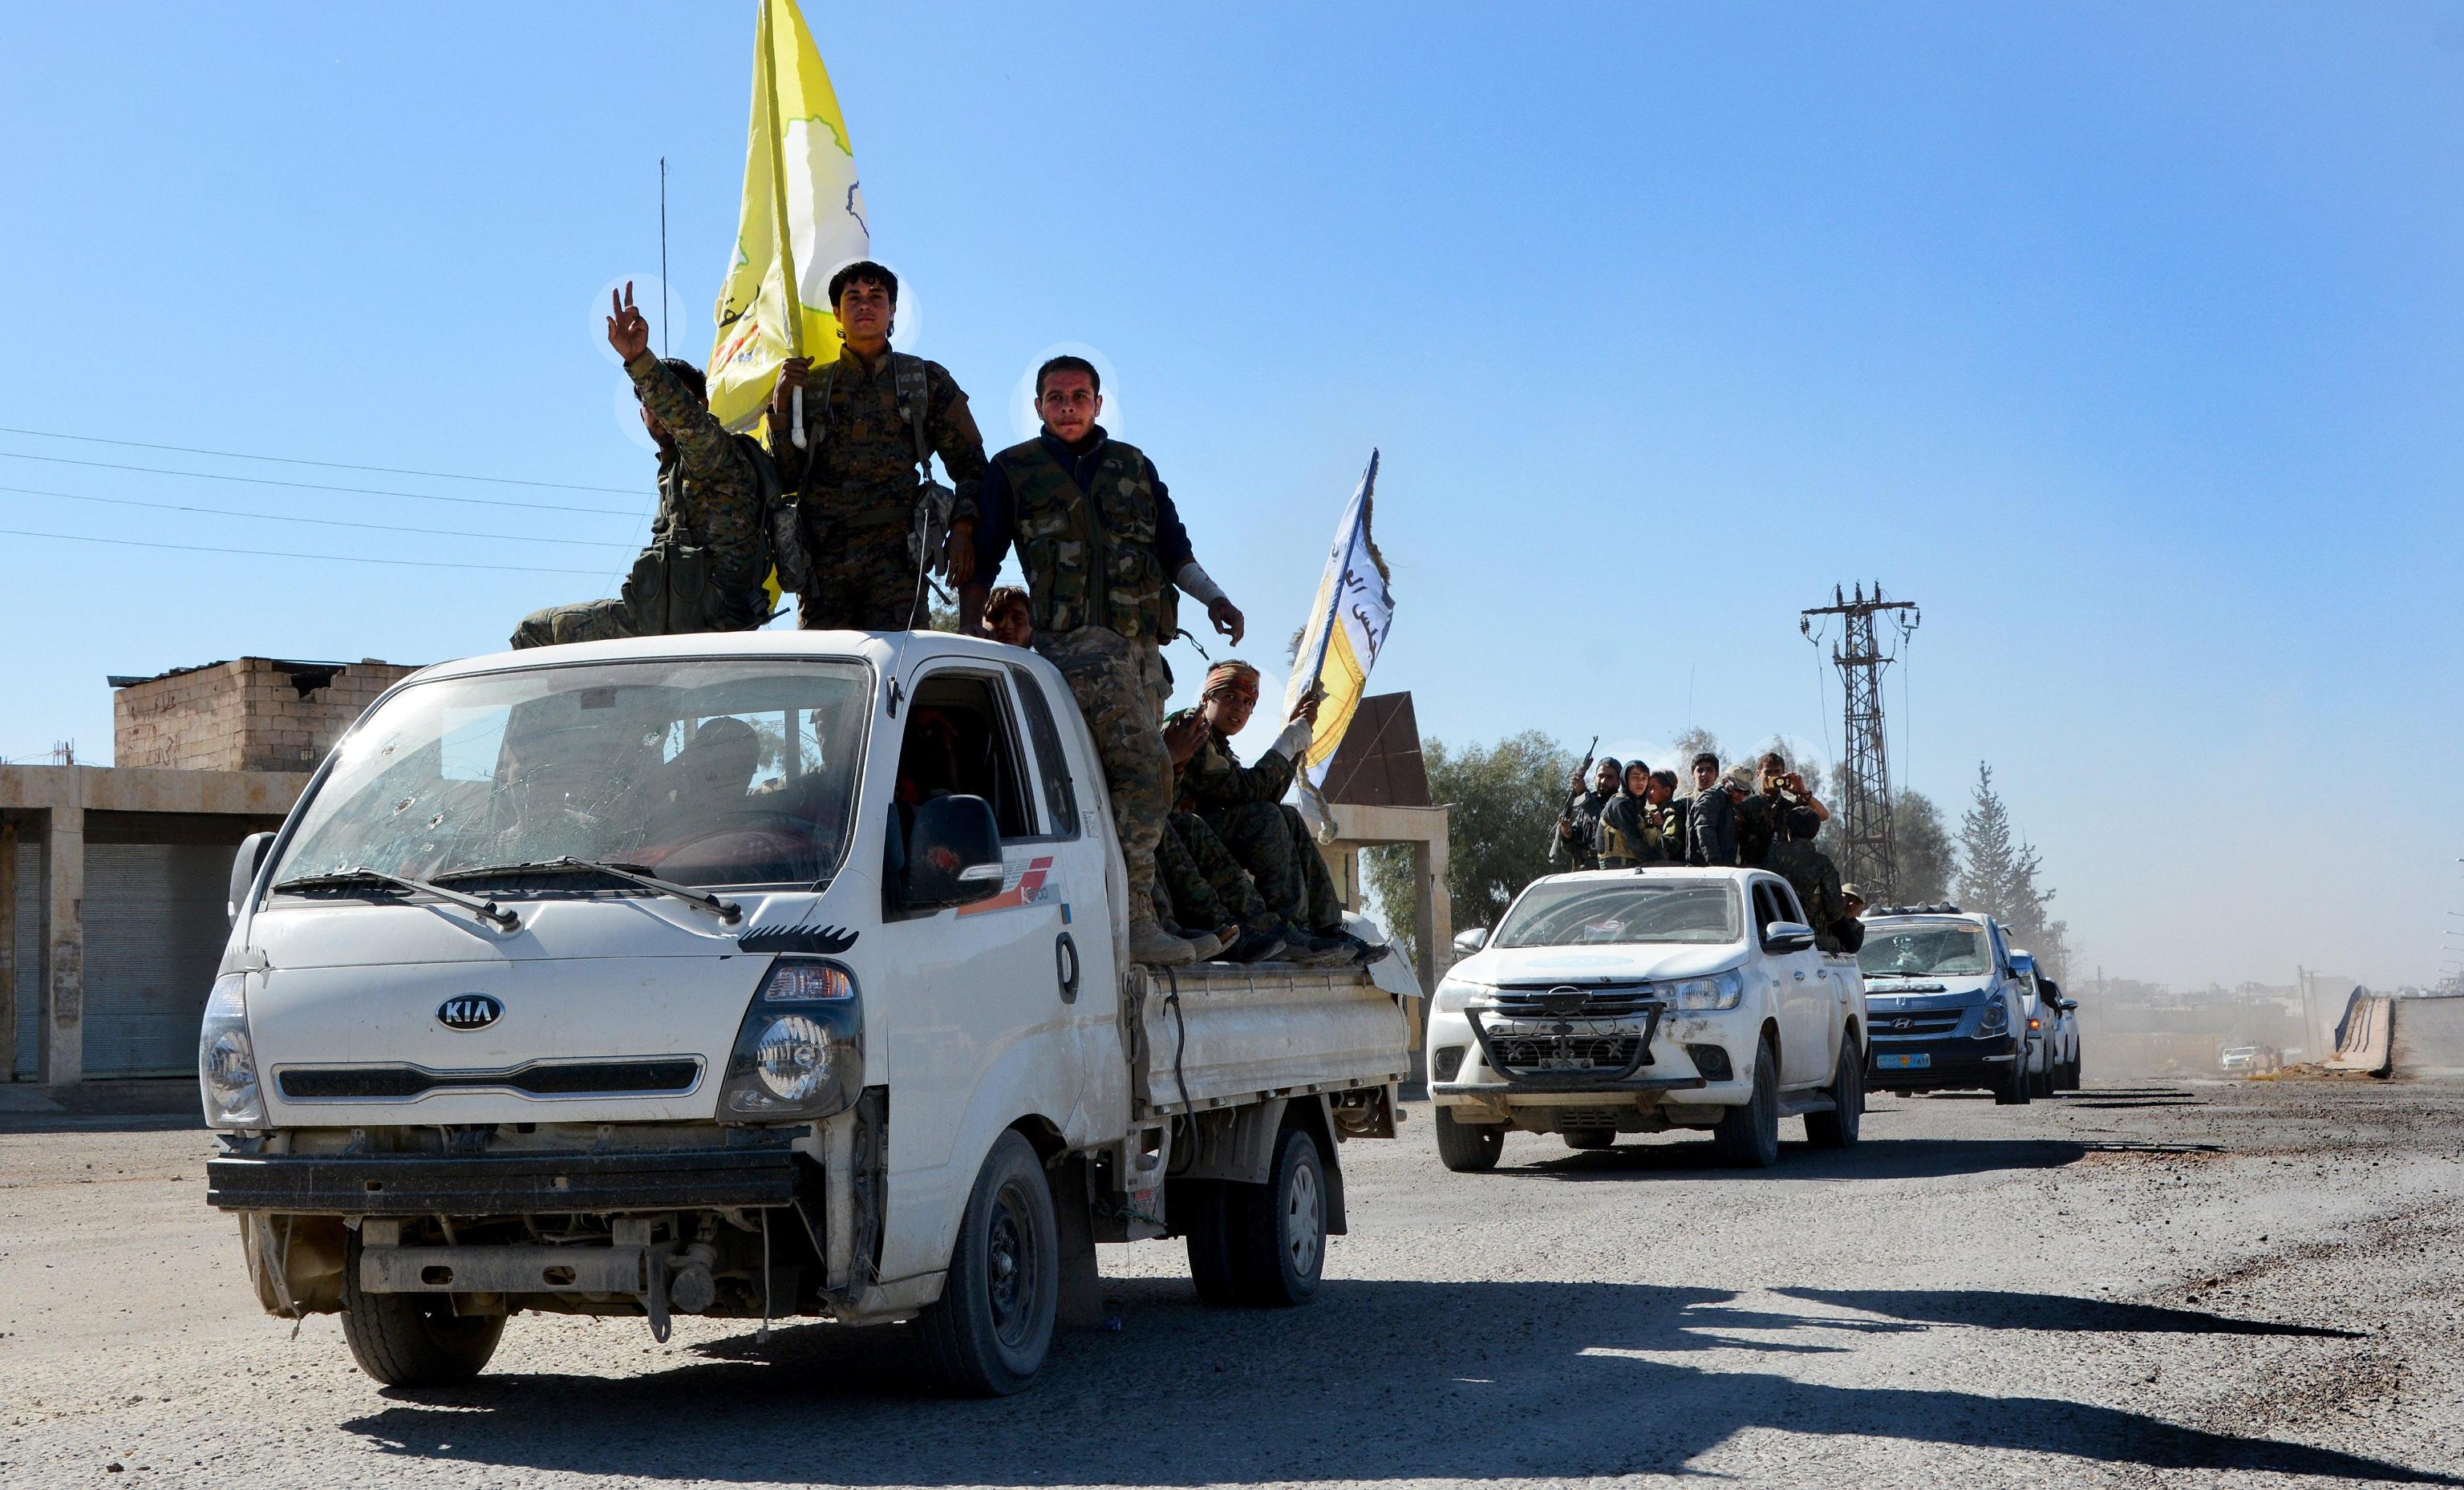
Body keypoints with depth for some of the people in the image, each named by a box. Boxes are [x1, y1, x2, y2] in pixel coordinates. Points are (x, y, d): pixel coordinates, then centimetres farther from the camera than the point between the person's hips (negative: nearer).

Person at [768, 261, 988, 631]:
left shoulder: (928, 380, 15)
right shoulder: (810, 385, 17)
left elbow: (969, 464, 12)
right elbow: (786, 476, 11)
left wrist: (963, 528, -4)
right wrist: (781, 401, 1)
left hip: (897, 554, -2)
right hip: (823, 555, 2)